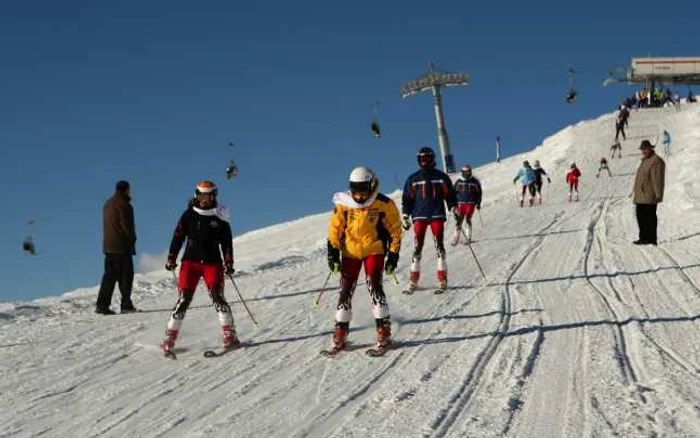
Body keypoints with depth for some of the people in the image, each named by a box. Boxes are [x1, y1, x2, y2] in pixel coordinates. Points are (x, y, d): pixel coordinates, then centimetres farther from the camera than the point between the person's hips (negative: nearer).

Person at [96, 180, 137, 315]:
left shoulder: (108, 204, 17)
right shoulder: (123, 205, -11)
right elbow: (127, 226, -15)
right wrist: (132, 239, 1)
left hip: (108, 245, 8)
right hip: (122, 246, -8)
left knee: (110, 275, 9)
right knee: (126, 275, -3)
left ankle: (102, 305, 4)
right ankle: (126, 304, -5)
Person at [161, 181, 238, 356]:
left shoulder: (219, 217, 5)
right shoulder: (188, 215, 5)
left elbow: (226, 242, 7)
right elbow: (178, 237, 7)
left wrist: (228, 263, -1)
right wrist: (171, 258, -1)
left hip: (213, 263, 0)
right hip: (190, 262, 0)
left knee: (217, 296, -16)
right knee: (183, 300, -5)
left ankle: (230, 336, -15)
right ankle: (169, 338, 1)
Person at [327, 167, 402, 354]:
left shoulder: (384, 204, -11)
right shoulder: (343, 204, -7)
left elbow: (394, 230, -2)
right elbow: (335, 229, 2)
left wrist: (393, 256, -3)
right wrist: (333, 253, -2)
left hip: (374, 250, -2)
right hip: (350, 252, 2)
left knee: (374, 286, -16)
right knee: (346, 291, 1)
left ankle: (384, 333, -10)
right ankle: (340, 336, 9)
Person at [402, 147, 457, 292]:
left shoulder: (441, 177, 10)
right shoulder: (413, 179, 11)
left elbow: (450, 194, 13)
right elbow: (407, 198, 13)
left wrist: (454, 208, 2)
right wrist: (405, 216, 6)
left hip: (437, 215, 0)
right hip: (419, 216, 0)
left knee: (439, 245, -7)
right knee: (417, 246, -5)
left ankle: (442, 276, -7)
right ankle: (414, 277, -1)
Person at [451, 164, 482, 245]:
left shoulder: (475, 182, 5)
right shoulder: (458, 181, 9)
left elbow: (479, 193, 10)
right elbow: (454, 192, 11)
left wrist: (478, 203, 1)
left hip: (470, 203, -2)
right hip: (460, 204, 2)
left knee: (468, 219, -14)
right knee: (458, 221, -1)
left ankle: (468, 237, -8)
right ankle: (455, 239, 6)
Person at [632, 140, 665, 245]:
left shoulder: (656, 161, -11)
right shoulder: (645, 161, 20)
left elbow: (658, 179, -16)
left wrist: (658, 195, -19)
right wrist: (636, 194, 20)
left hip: (649, 196, -10)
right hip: (641, 196, 10)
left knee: (649, 216, -7)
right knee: (641, 217, 11)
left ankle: (651, 239, -3)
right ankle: (644, 238, 17)